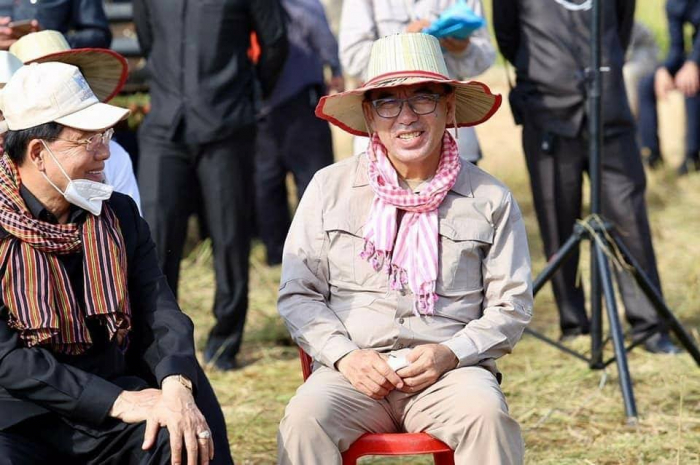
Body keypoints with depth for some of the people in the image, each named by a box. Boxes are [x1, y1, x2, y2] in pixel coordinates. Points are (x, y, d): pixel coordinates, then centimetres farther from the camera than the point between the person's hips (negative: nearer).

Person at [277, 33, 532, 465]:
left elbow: (511, 306, 9)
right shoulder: (329, 187, 11)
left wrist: (451, 353, -9)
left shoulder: (491, 199, 9)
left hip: (452, 371, 0)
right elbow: (297, 294, 10)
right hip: (353, 370, 1)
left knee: (486, 414, -34)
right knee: (305, 418, -32)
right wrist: (344, 356, -8)